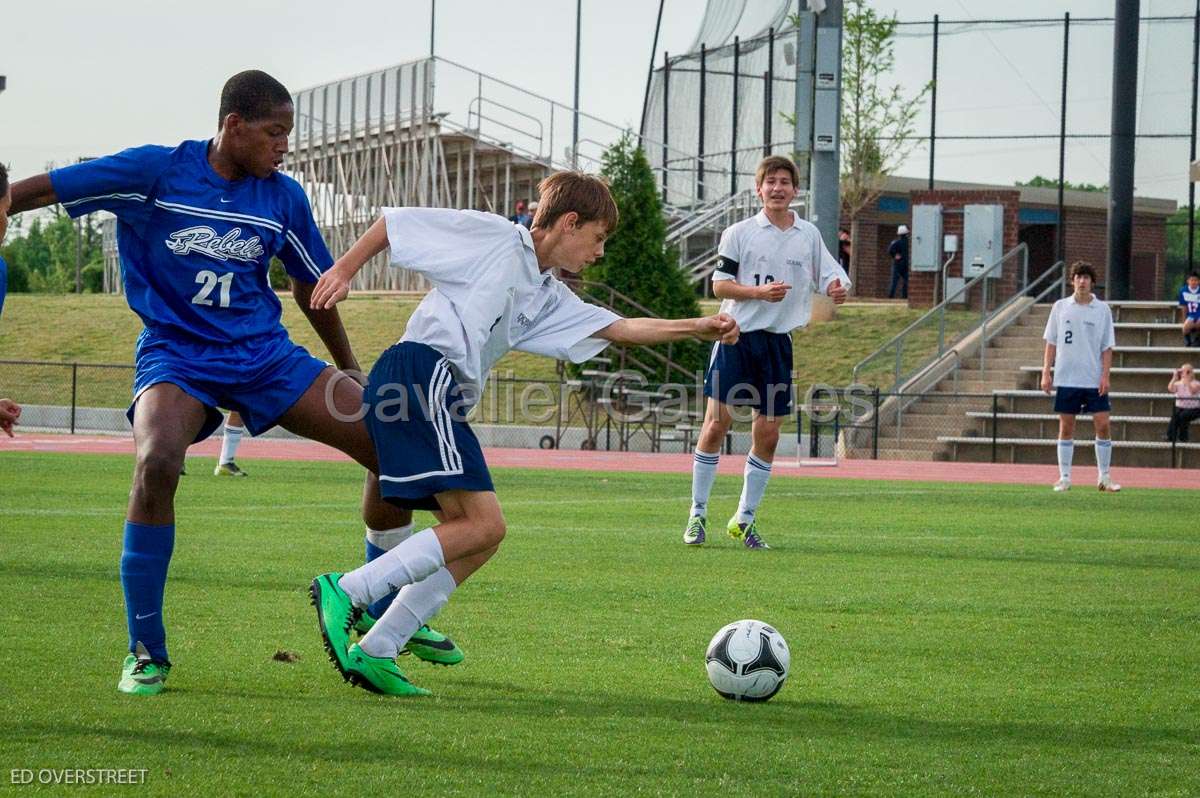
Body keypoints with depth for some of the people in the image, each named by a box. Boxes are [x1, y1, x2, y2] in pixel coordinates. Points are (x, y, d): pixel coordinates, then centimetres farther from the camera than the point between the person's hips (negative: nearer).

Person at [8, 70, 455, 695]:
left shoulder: (283, 197, 3)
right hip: (176, 355, -4)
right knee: (157, 462, -35)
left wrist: (348, 368, 26)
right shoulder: (155, 172, -10)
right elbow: (30, 193, -8)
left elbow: (311, 286, 18)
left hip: (264, 352, 5)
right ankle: (145, 652, -19)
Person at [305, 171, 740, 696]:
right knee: (483, 524, -15)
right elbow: (396, 222, 6)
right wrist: (344, 270, 2)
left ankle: (373, 653, 0)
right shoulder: (495, 237, 4)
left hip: (439, 399, 9)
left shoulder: (546, 298, 26)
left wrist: (697, 328, 13)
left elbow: (621, 329, 21)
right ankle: (345, 592, -18)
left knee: (477, 538, 4)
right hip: (421, 373, -9)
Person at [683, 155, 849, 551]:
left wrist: (837, 287, -12)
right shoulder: (739, 233, -1)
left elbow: (828, 275, 13)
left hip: (779, 341, 3)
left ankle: (745, 519, 14)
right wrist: (759, 291, -19)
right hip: (737, 336, -3)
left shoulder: (809, 234, 9)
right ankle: (697, 514, 2)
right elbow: (719, 285, -3)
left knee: (768, 435, 2)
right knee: (717, 422, -8)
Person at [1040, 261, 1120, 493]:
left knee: (1102, 425, -4)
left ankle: (1104, 478, 4)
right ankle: (1064, 478, 9)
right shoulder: (1060, 307, 5)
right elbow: (1051, 343, 8)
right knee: (1066, 428, 3)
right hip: (1066, 378, 0)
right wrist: (1046, 372, 1)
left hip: (1094, 380, 0)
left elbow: (1107, 347, 3)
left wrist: (1105, 376, -6)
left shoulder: (1102, 310, 3)